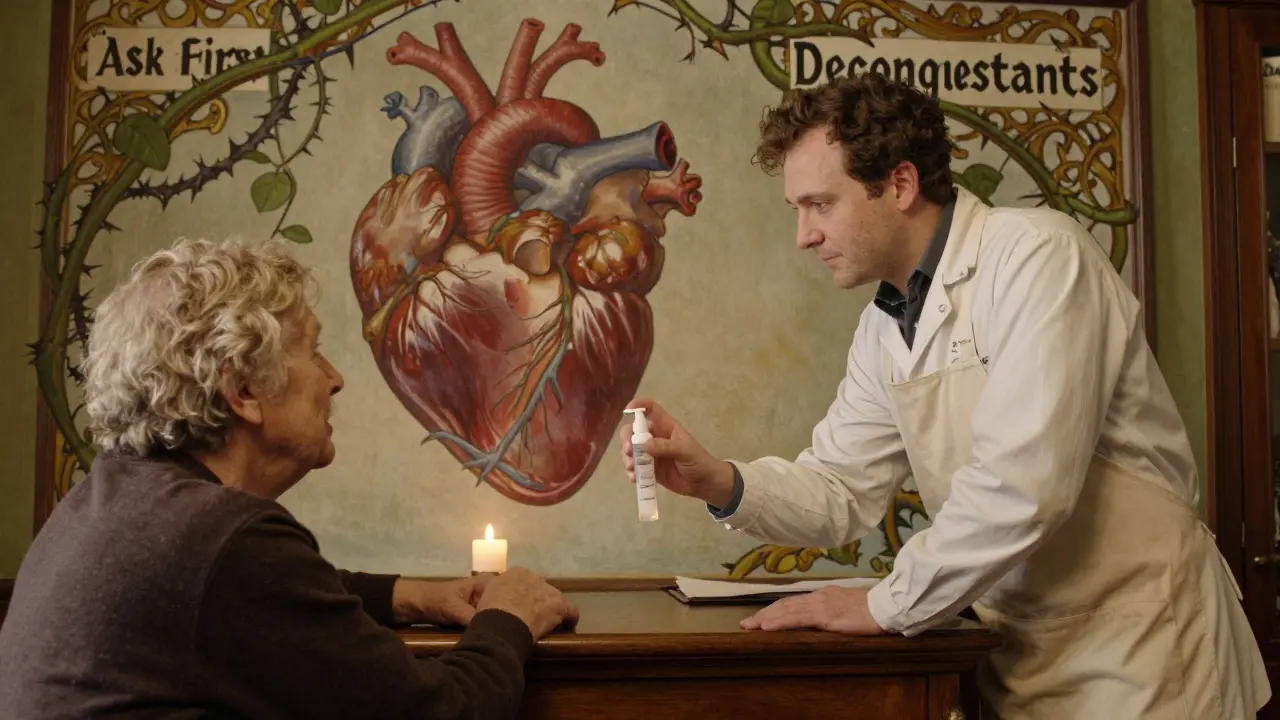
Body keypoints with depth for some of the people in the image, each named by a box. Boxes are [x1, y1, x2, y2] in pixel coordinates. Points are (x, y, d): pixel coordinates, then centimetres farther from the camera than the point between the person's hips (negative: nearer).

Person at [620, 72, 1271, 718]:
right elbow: (841, 491, 6)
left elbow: (1023, 483, -28)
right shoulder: (881, 331, 5)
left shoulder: (1034, 253, -20)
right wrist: (721, 482, -12)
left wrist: (888, 605, -18)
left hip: (1134, 641, -6)